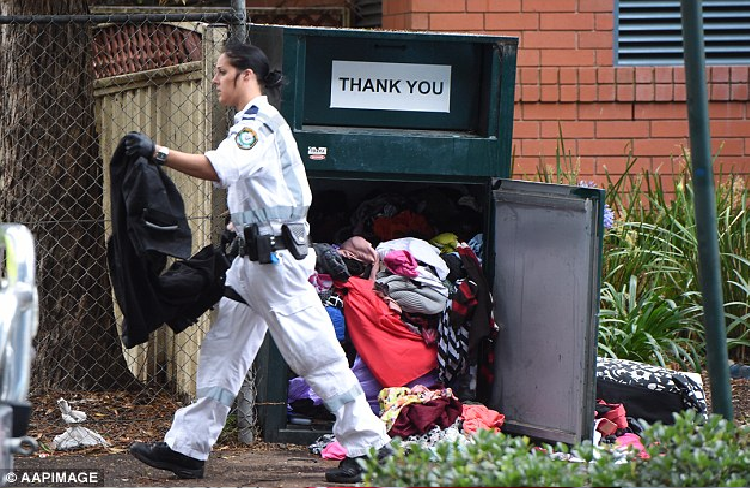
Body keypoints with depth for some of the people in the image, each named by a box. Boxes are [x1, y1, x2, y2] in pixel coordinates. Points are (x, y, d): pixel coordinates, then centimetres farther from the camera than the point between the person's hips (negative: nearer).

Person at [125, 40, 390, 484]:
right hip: (254, 259, 11)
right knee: (222, 349, 9)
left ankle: (370, 445, -3)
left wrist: (158, 153, -27)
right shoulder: (255, 123, 18)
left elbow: (218, 168, -27)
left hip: (277, 257, -11)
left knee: (317, 354, -8)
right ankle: (188, 448, 12)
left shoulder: (261, 122, -14)